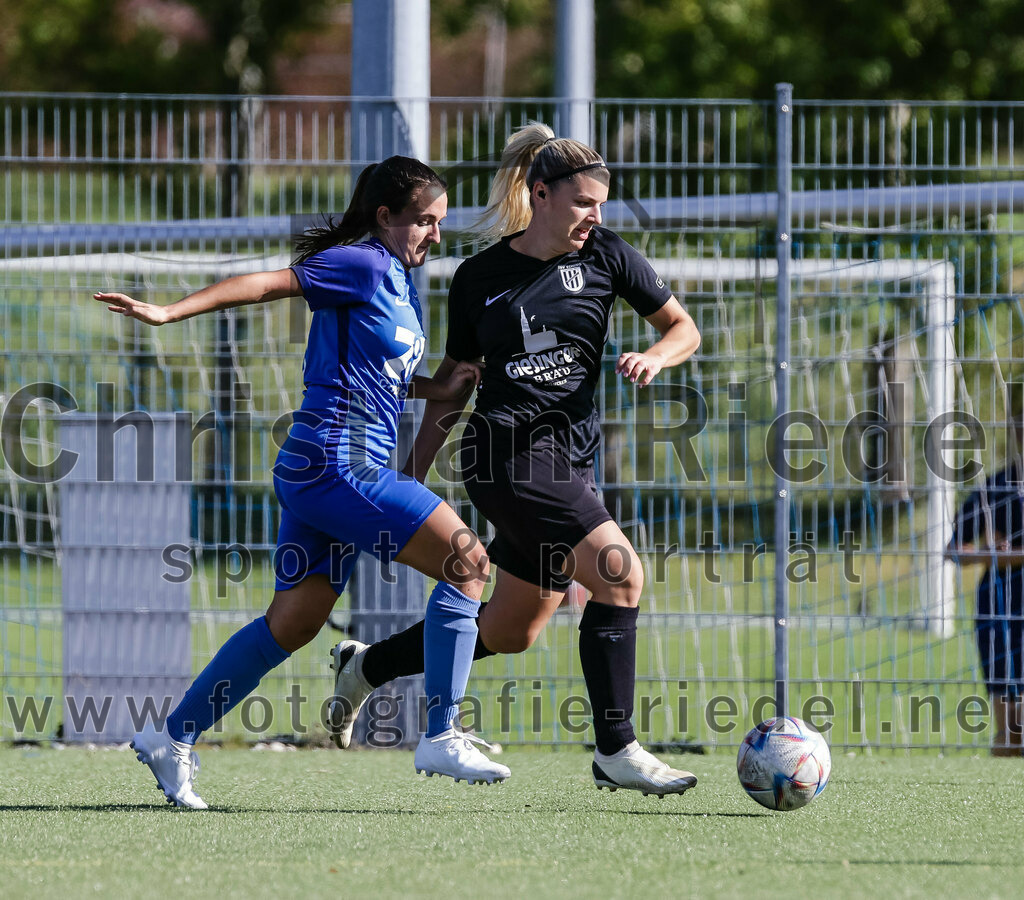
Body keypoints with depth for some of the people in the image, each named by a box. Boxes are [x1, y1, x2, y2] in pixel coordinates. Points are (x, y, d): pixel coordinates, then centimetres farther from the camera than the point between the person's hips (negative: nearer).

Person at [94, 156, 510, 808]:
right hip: (340, 461, -10)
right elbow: (264, 284, -12)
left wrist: (434, 389, 11)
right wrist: (172, 312, -18)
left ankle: (173, 739, 15)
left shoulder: (400, 281, 19)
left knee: (294, 624, 11)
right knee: (467, 560, -13)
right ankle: (442, 738, -12)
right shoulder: (363, 265, -9)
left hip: (316, 473, 10)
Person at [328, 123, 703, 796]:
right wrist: (412, 478, 9)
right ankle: (616, 751, -17)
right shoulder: (480, 278, 2)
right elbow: (452, 386, 10)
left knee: (510, 634, 13)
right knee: (619, 571, -22)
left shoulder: (606, 256, 7)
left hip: (572, 458, 5)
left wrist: (654, 357, -8)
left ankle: (365, 668, 35)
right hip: (508, 452, -5)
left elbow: (684, 328, 14)